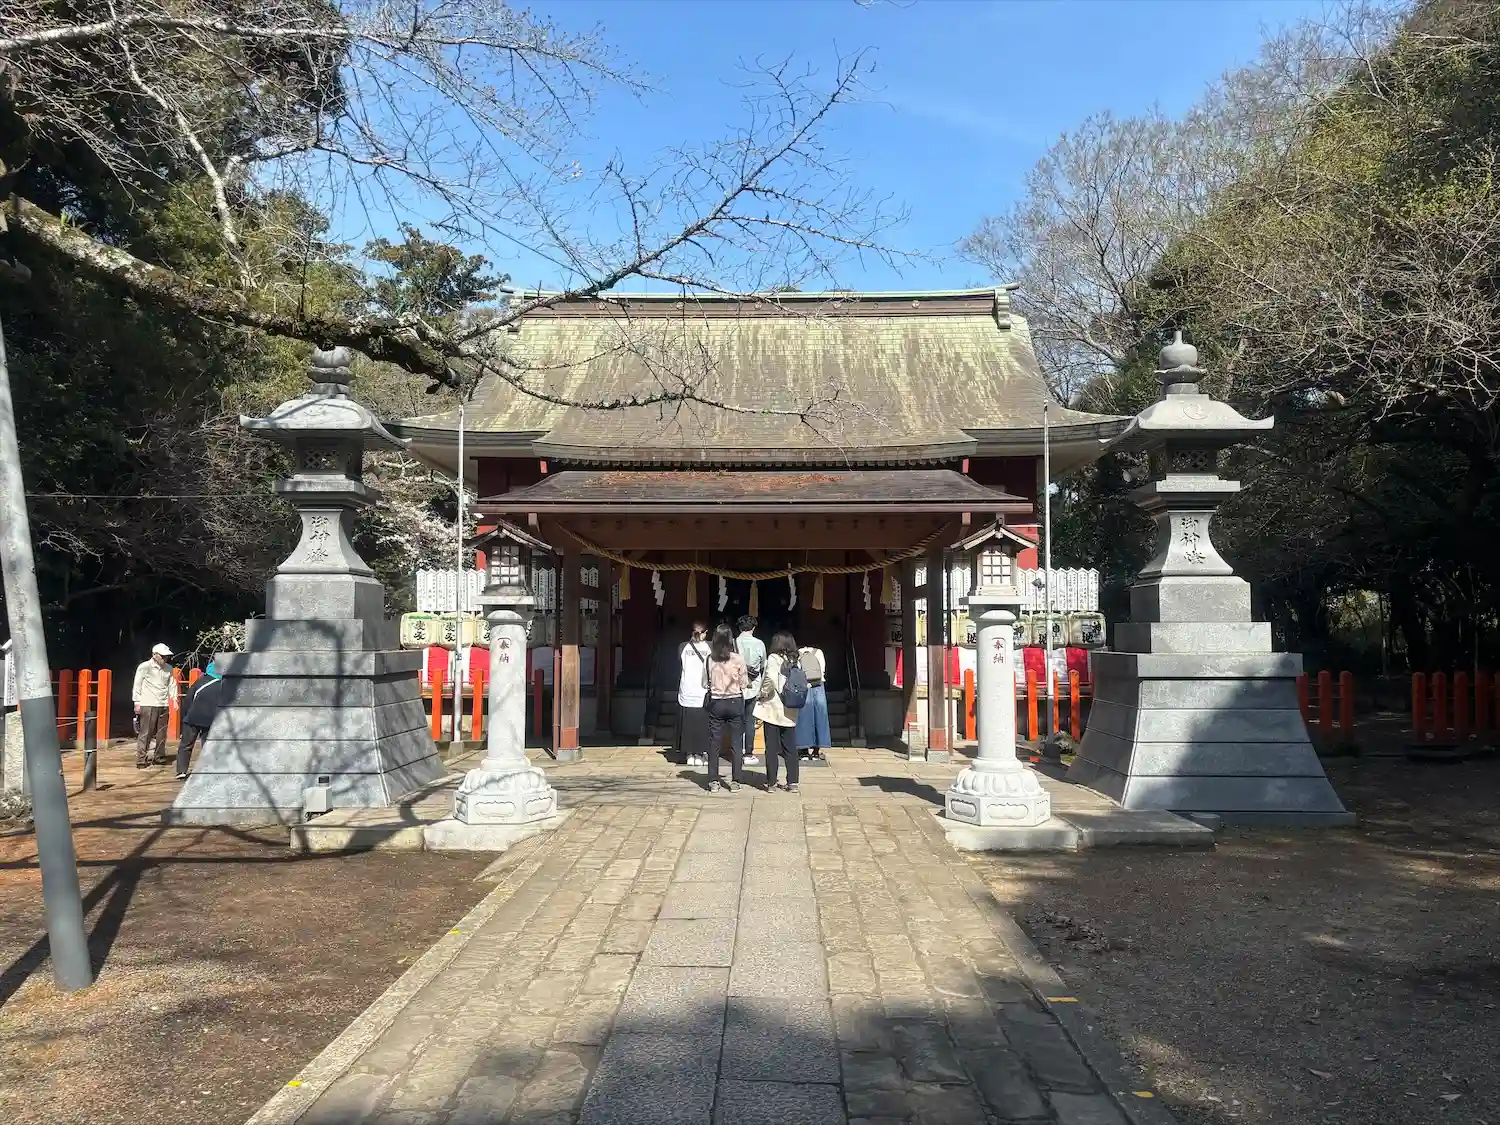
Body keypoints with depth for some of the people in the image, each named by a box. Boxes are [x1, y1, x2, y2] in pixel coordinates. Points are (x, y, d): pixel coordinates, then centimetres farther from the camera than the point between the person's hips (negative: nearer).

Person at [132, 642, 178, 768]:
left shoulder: (168, 668, 10)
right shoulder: (144, 667, -4)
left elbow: (172, 684, 17)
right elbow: (137, 685, -2)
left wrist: (174, 698, 7)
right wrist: (137, 702, -4)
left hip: (163, 705, 5)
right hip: (148, 705, -5)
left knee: (161, 733, 9)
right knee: (145, 733, -5)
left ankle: (159, 757, 20)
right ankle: (141, 760, 0)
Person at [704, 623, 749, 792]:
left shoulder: (710, 659, -7)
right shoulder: (738, 659, -10)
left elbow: (705, 682, 2)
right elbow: (744, 683, -3)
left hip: (716, 703, 1)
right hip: (735, 702, -1)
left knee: (714, 743, 9)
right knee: (736, 743, 7)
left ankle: (713, 781, 12)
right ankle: (735, 781, 8)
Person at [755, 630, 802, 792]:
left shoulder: (773, 658, -9)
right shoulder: (795, 661, 6)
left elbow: (771, 680, -21)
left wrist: (763, 694, -7)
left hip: (773, 709, -4)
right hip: (790, 711, 4)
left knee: (771, 748, 4)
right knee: (790, 748, 9)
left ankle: (771, 782, 9)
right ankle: (792, 782, 9)